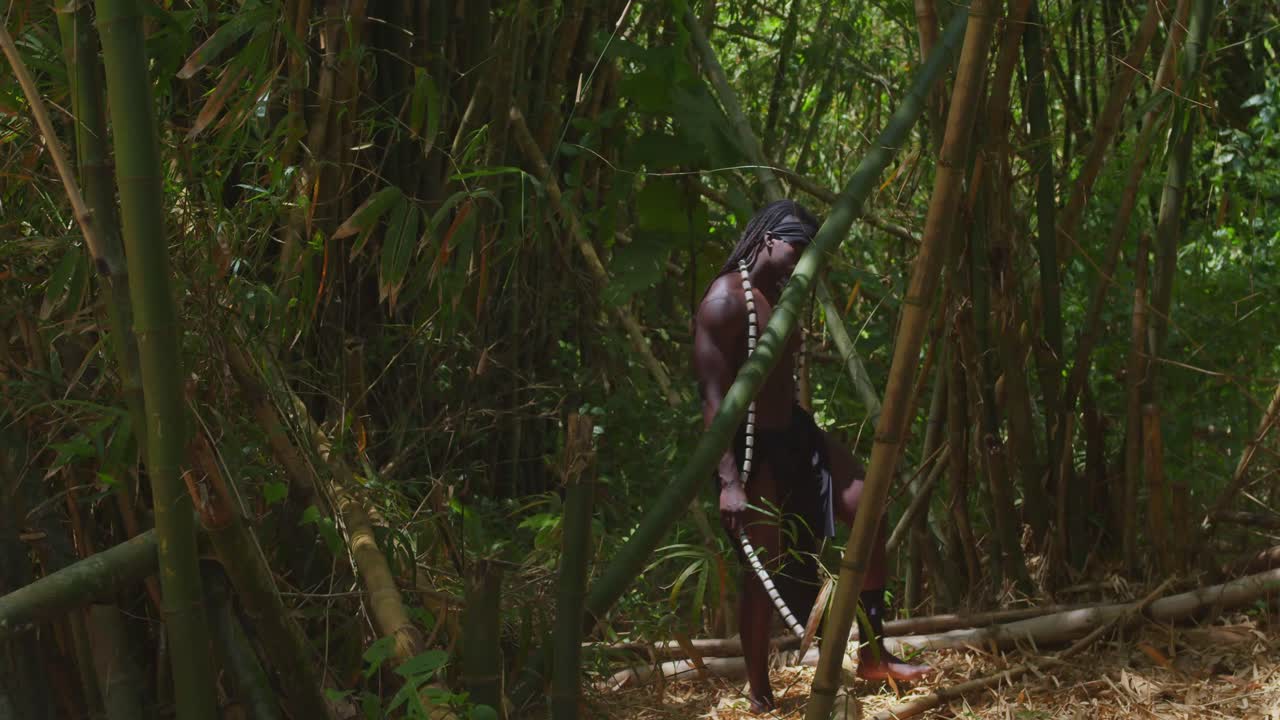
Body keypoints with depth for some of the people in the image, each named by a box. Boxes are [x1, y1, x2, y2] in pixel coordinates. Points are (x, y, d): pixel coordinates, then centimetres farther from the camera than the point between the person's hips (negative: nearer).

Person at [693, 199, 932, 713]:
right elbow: (713, 399, -24)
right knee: (763, 571, -3)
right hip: (748, 446, -9)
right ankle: (760, 700, 11)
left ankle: (872, 655, 12)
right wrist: (730, 480, -30)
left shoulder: (780, 295, 10)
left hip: (793, 433, 9)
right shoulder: (725, 300, -19)